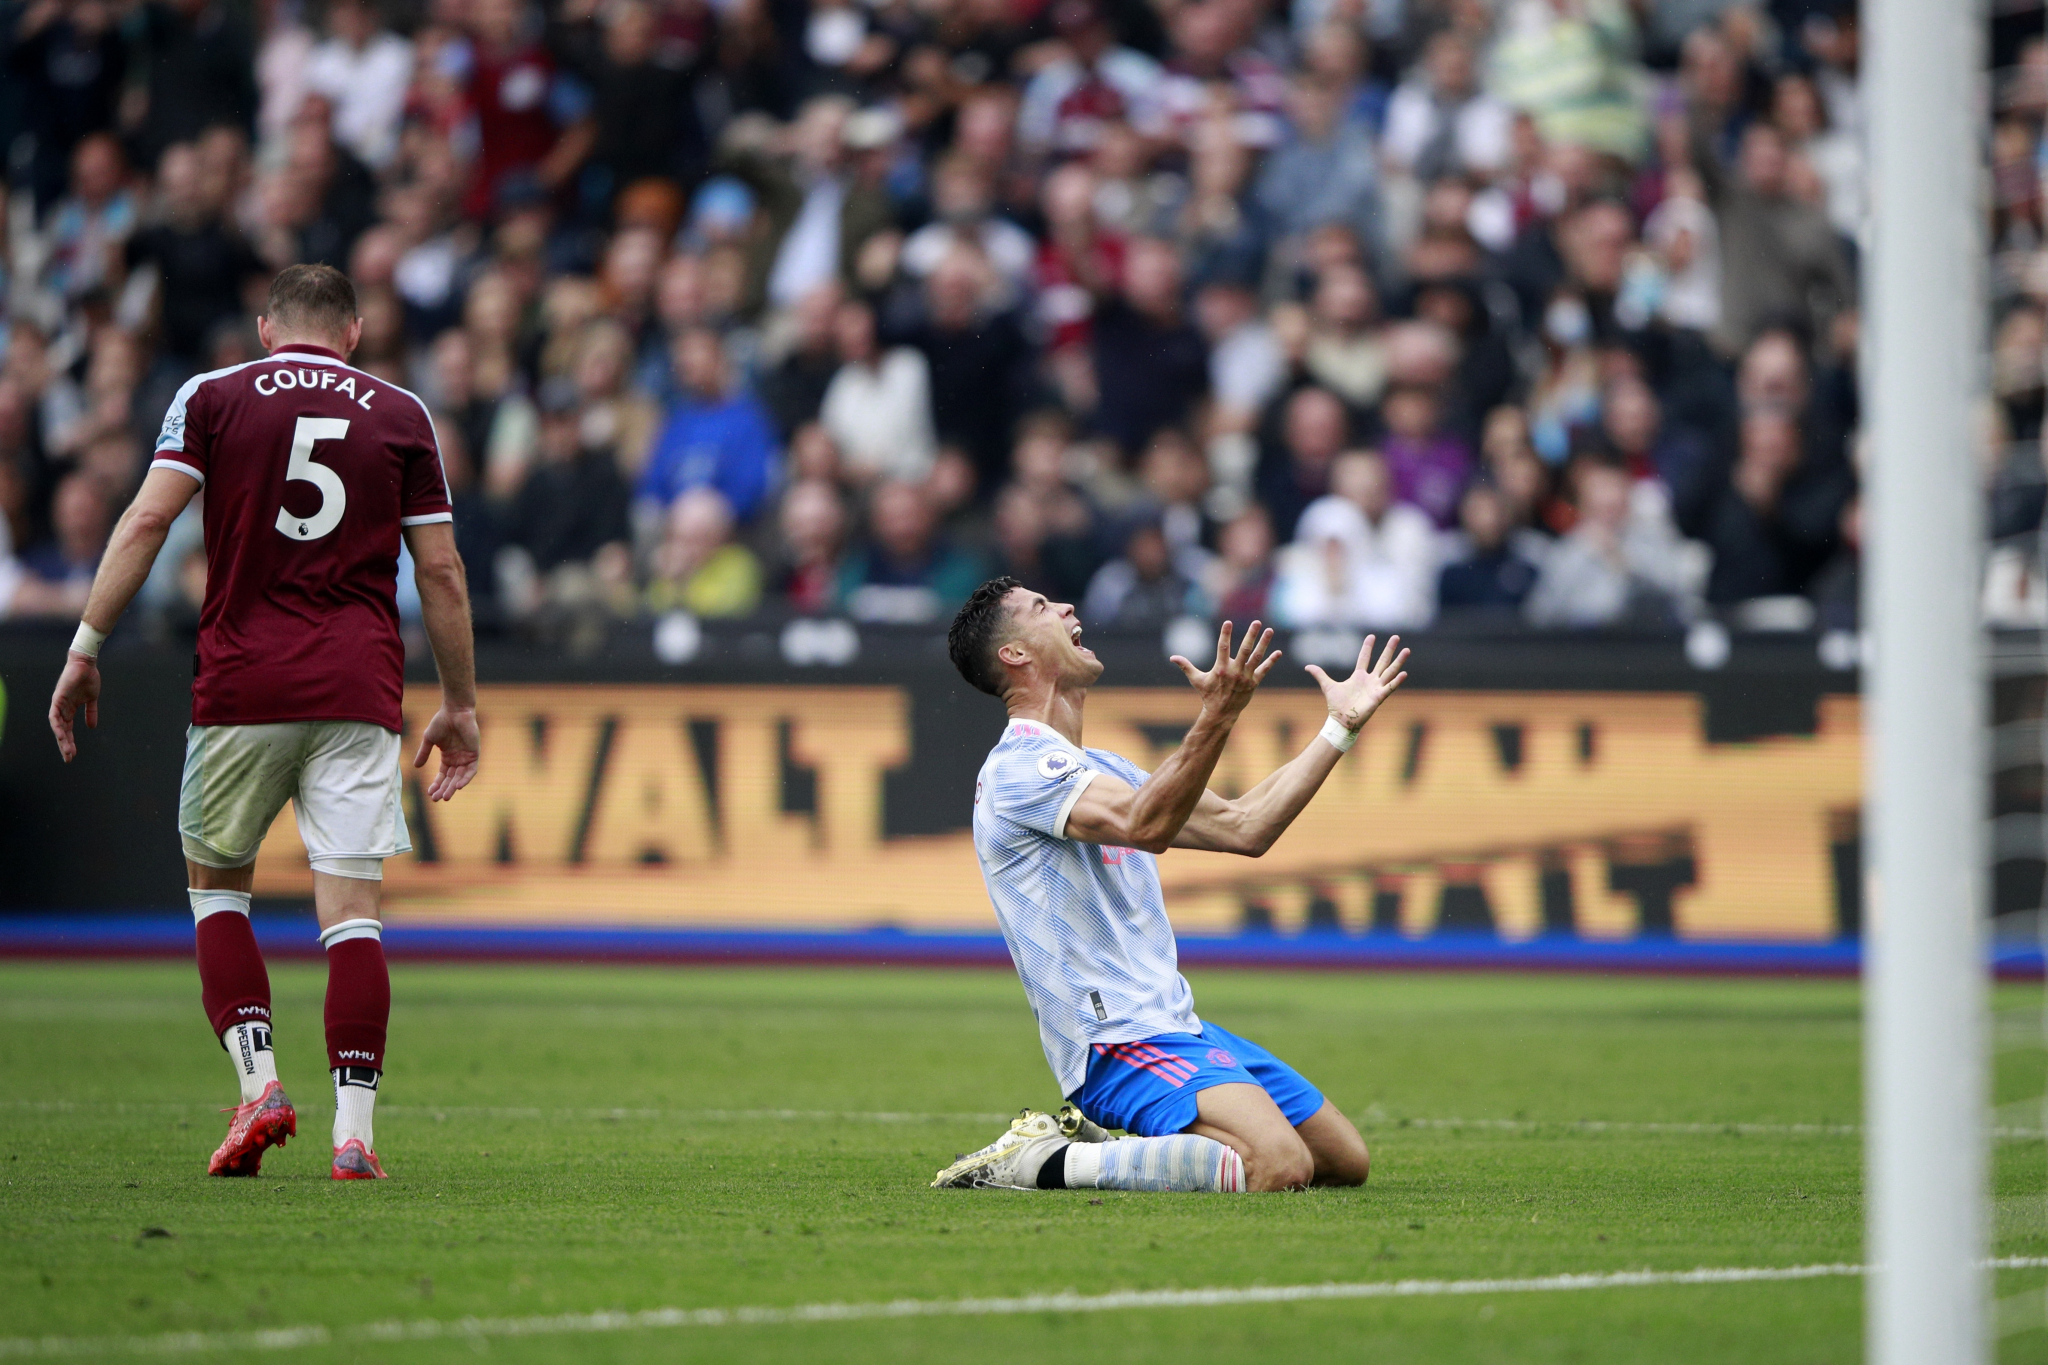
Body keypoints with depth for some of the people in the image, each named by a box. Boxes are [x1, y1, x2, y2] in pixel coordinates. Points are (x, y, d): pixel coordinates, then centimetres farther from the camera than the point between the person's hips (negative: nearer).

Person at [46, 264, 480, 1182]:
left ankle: (258, 1084, 1)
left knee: (216, 883, 17)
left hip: (242, 687, 0)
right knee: (351, 909, 0)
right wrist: (459, 706, 15)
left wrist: (86, 647, -2)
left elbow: (147, 520, -5)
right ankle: (352, 1132, -8)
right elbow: (439, 569, 9)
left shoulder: (214, 396, 6)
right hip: (360, 692, 1)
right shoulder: (402, 414, 9)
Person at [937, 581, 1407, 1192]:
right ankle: (1045, 1162, -15)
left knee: (1347, 1162, 10)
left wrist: (1340, 727, 21)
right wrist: (1216, 719, -41)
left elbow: (1242, 827, 22)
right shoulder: (1020, 766, -11)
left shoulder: (1101, 769, 21)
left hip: (1177, 1027, 10)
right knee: (1279, 1166, -30)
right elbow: (1144, 824, -29)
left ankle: (1097, 1140, 12)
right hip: (1118, 1042, -10)